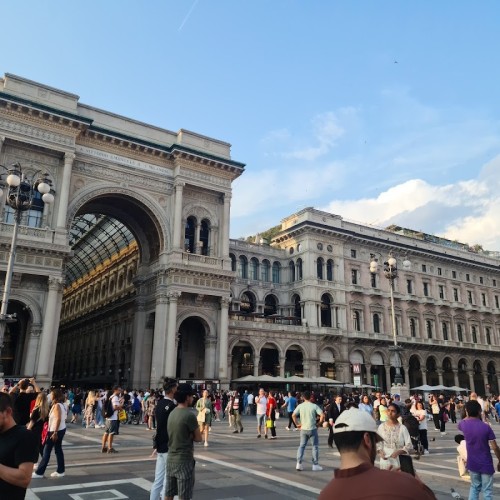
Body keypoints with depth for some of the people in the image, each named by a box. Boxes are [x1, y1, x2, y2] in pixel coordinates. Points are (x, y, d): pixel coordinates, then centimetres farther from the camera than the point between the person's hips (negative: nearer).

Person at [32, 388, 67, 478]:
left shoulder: (57, 405, -16)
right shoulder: (61, 404, 11)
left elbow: (58, 419, -24)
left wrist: (55, 432, -25)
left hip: (56, 431, -9)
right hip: (61, 429, 9)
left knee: (47, 451, -1)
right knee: (58, 450, 12)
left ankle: (39, 472, 6)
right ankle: (60, 471, 15)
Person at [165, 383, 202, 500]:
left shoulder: (172, 413, 6)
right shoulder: (189, 415, -18)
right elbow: (199, 438, -8)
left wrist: (187, 436, 5)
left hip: (171, 459, 8)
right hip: (184, 460, -8)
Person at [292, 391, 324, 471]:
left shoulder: (300, 406, -1)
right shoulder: (314, 406, -7)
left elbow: (293, 415, -6)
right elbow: (322, 415, -15)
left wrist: (297, 424, 2)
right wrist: (319, 424, -3)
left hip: (303, 429, 3)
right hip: (312, 429, -2)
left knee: (302, 446, 12)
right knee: (315, 446, 11)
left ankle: (299, 463, 5)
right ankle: (315, 464, 14)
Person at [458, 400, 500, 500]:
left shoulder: (464, 425, -7)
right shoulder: (486, 427, -18)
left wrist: (468, 415, 17)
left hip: (472, 463, 3)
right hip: (486, 464, -3)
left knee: (474, 487, 21)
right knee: (487, 491, 7)